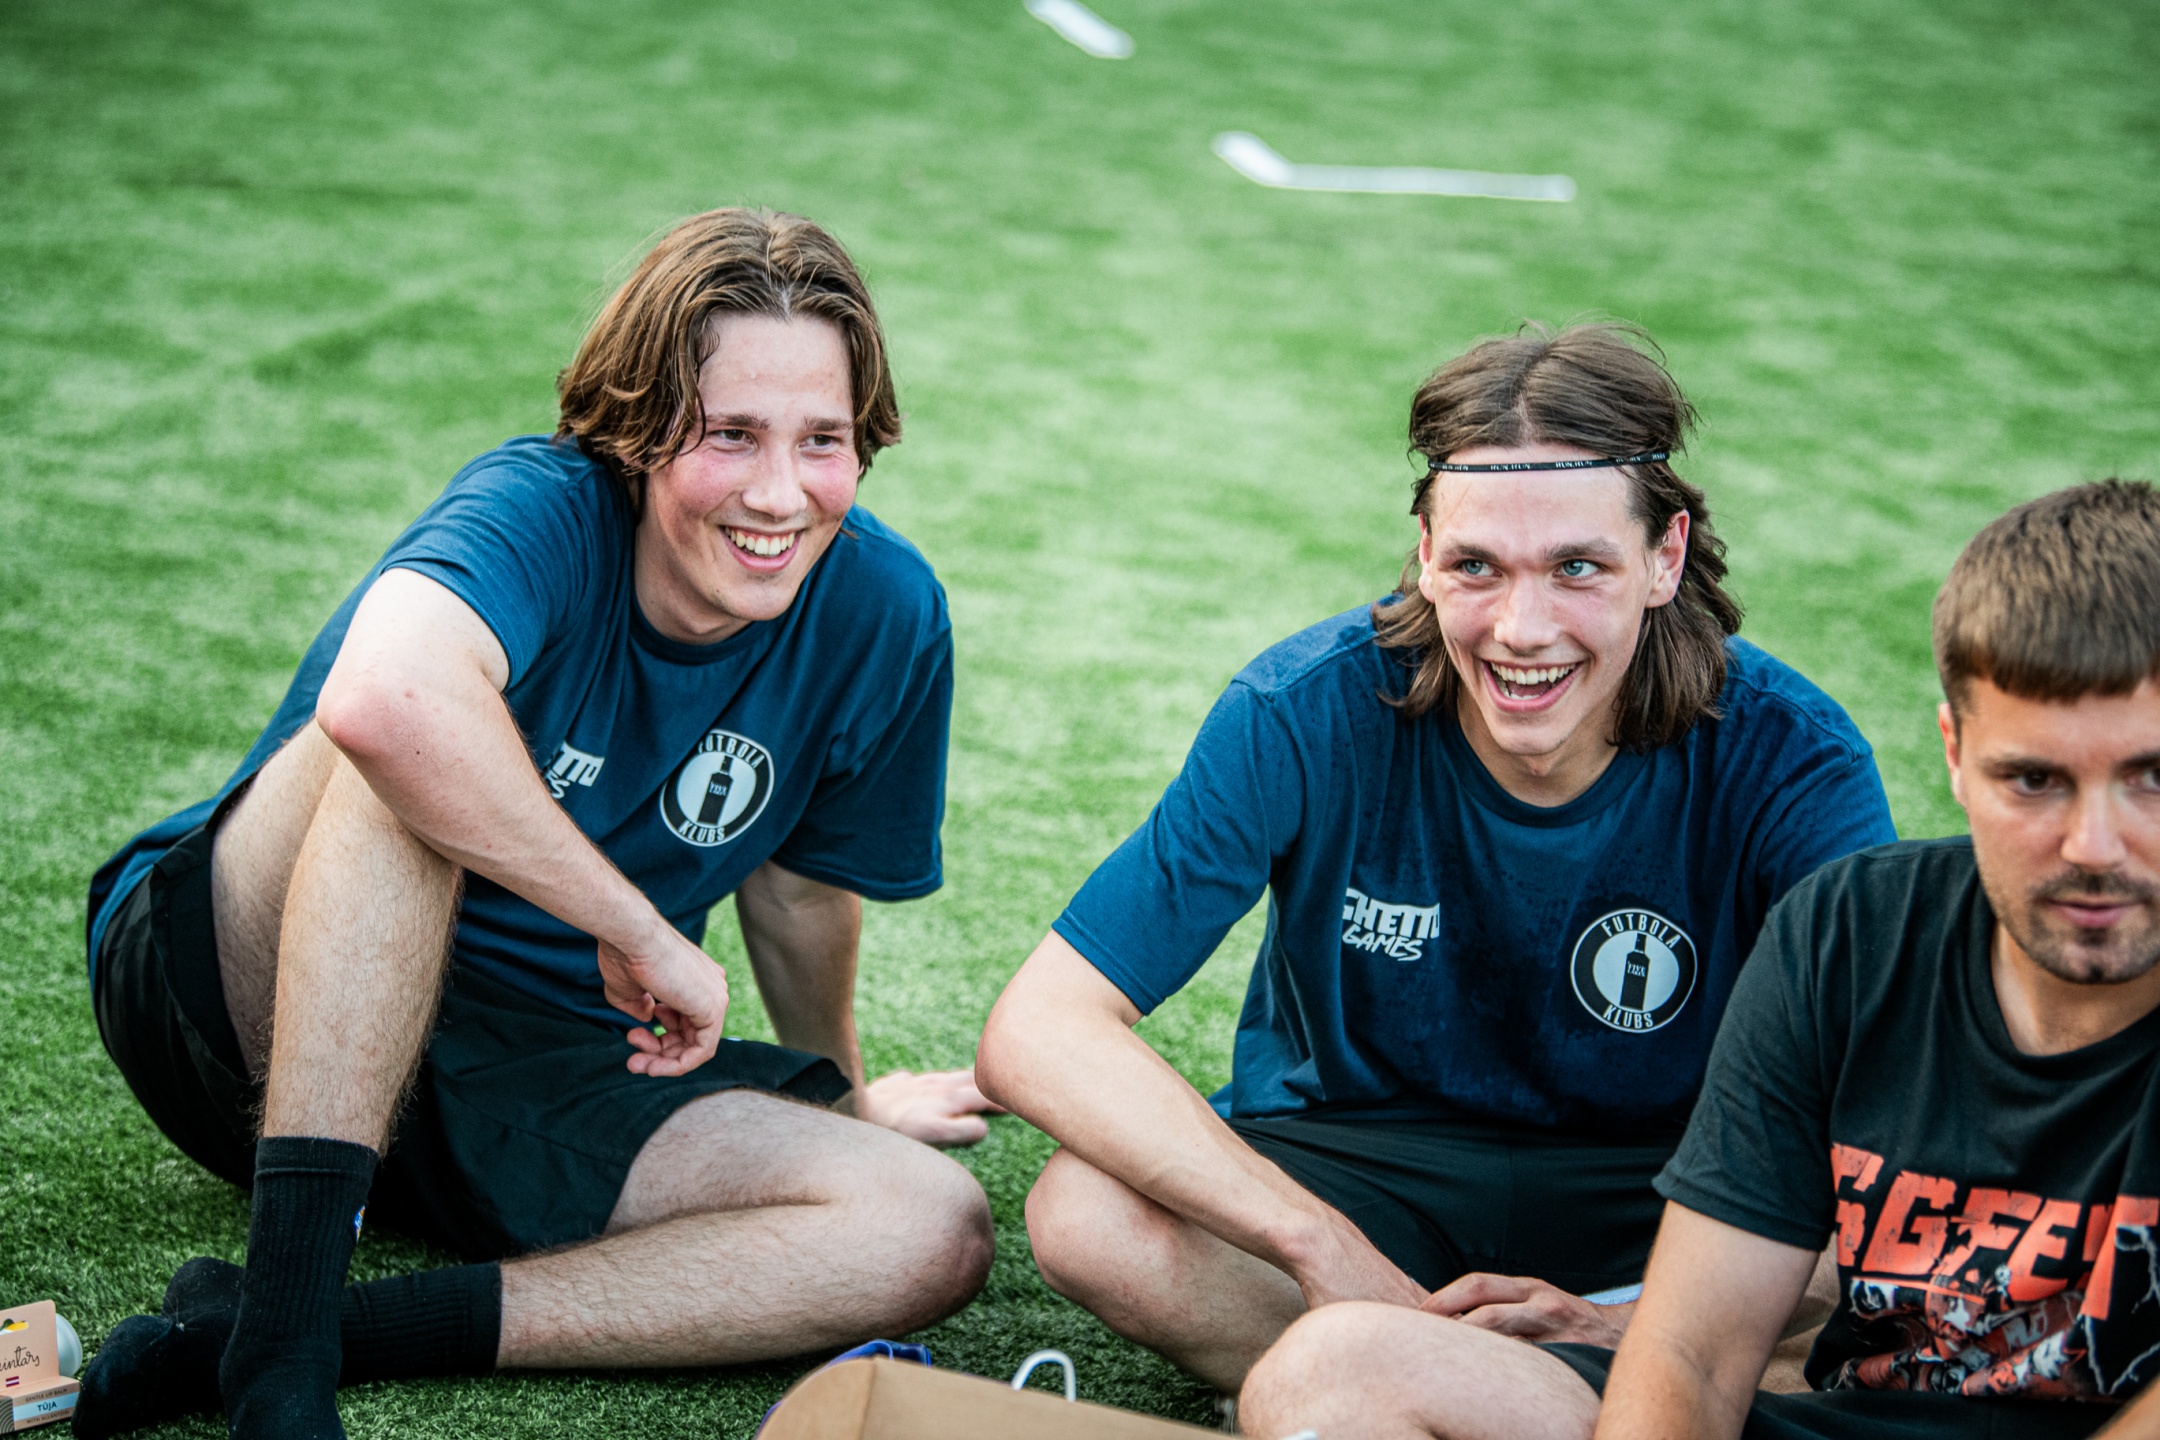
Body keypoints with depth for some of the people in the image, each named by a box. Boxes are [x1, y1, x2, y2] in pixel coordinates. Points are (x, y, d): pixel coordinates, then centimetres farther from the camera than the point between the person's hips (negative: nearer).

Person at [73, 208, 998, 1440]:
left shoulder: (881, 613, -7)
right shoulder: (541, 515, -23)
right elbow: (382, 698, -48)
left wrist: (839, 1096, 28)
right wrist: (641, 928, -36)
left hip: (541, 1084, 5)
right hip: (244, 998, -5)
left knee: (936, 1232, -17)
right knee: (413, 752, -35)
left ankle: (364, 1325, -24)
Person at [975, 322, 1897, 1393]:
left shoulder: (1790, 761, -18)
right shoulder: (1311, 712, -20)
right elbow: (1036, 1033, -25)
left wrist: (1653, 1327, -36)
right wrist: (1331, 1255, -33)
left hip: (1656, 1196, 1)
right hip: (1351, 1162, 0)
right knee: (1086, 1216, -30)